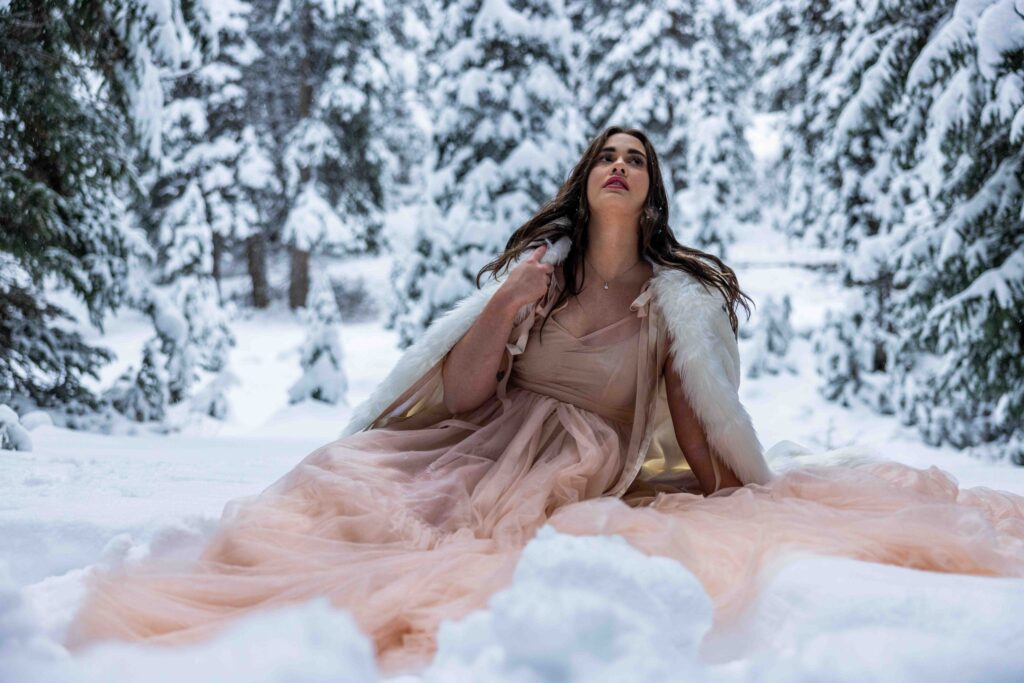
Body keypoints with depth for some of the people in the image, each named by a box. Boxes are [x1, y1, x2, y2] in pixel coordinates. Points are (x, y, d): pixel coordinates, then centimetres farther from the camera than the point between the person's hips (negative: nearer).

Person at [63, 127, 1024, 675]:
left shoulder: (678, 299, 7)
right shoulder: (533, 268, 12)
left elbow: (701, 428, 9)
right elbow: (457, 398, 4)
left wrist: (739, 510, 0)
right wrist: (504, 313, -11)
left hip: (593, 493, -2)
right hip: (485, 465, 2)